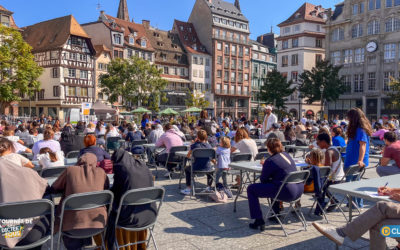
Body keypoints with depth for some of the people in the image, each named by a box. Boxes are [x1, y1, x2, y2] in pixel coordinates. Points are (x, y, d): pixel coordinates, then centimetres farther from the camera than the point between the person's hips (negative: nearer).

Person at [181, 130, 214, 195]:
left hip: (196, 169, -2)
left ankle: (188, 189, 23)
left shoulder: (195, 145, -7)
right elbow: (212, 158, 14)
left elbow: (188, 156, 7)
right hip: (207, 169, 2)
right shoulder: (209, 145, 2)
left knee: (187, 169, 31)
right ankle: (209, 187, 28)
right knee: (211, 167, 39)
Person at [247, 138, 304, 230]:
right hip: (299, 190, 9)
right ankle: (276, 214, 43)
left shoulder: (270, 161, -10)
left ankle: (259, 221, 0)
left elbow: (263, 180, -1)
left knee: (251, 189, 1)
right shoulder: (287, 155, 13)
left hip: (287, 193, -9)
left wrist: (264, 166, 17)